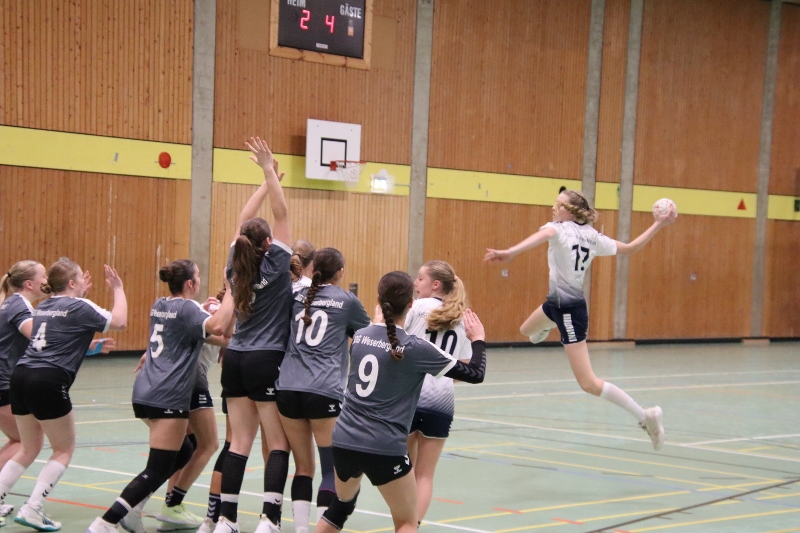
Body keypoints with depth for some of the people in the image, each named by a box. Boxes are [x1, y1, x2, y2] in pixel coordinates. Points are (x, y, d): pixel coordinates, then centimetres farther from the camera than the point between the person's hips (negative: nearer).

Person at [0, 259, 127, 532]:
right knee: (64, 449, 7)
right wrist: (118, 289, 10)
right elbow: (118, 322, -2)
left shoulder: (44, 306, 20)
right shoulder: (79, 307, -3)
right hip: (48, 382, -8)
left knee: (29, 449, 21)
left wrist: (81, 294, 36)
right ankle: (32, 509, -3)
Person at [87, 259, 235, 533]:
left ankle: (132, 508, 17)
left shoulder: (160, 305, 15)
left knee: (182, 453, 21)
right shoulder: (187, 307, -10)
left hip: (146, 393, 9)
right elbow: (216, 326, -29)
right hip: (167, 398, -9)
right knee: (157, 470, -6)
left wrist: (226, 342, 34)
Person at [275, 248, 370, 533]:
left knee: (303, 467, 11)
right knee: (332, 469, 1)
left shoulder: (298, 297, 13)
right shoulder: (346, 300, 4)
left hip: (288, 389, 4)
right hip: (324, 391, -4)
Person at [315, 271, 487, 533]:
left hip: (344, 440, 6)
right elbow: (474, 374, -6)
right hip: (384, 448, -6)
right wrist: (478, 339, 10)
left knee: (341, 505, 28)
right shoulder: (415, 348, -12)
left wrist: (378, 320, 41)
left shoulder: (359, 336, 3)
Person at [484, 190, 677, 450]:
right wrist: (659, 224, 20)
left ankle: (645, 415, -8)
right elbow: (629, 248, 11)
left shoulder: (560, 229, -16)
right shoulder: (592, 236, 4)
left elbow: (544, 235, -41)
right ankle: (544, 329, 76)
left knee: (589, 384, -7)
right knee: (527, 330, 39)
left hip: (570, 309, -9)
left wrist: (510, 252, -57)